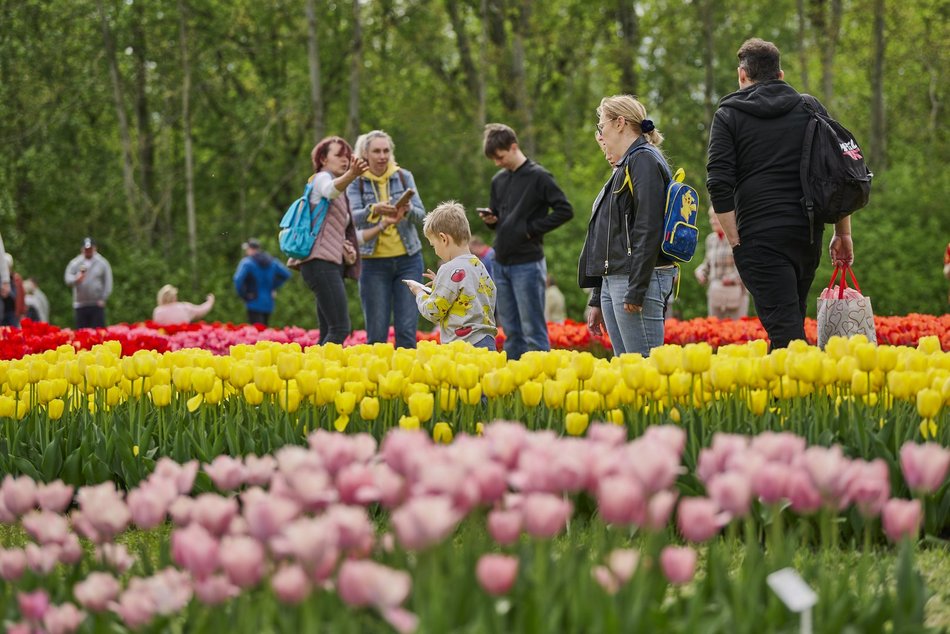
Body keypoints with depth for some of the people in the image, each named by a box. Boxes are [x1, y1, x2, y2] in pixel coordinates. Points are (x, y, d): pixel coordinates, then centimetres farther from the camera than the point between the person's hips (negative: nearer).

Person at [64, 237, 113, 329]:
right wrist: (76, 279, -25)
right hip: (80, 305, 1)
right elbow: (68, 279, -3)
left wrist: (103, 299, -6)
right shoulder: (75, 263, 8)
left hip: (97, 305, -1)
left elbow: (108, 283, 3)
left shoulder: (102, 263, 6)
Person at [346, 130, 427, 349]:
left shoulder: (404, 177, 6)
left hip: (408, 259, 1)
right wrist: (374, 210, -36)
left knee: (407, 331, -2)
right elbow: (355, 216, -15)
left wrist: (408, 210, -24)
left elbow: (421, 216, -1)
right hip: (374, 263, -1)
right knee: (376, 334, -1)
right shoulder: (357, 183, 1)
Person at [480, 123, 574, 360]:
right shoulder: (498, 180, 13)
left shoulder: (538, 176, -7)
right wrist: (490, 219, -1)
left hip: (528, 264, -7)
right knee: (511, 331, 10)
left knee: (533, 331, -6)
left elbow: (565, 210, -10)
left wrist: (532, 229, -13)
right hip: (501, 264, 7)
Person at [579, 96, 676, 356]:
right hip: (612, 282, 10)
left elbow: (649, 230, -18)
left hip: (639, 281, -10)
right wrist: (597, 301, 23)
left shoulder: (644, 161, -7)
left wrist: (635, 291, -23)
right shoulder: (623, 168, 24)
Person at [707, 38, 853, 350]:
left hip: (760, 236, -5)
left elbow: (719, 184, -8)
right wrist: (843, 233, 14)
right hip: (808, 236, 5)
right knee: (792, 322, 19)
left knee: (785, 329, -12)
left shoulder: (729, 115, 3)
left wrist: (735, 241, -5)